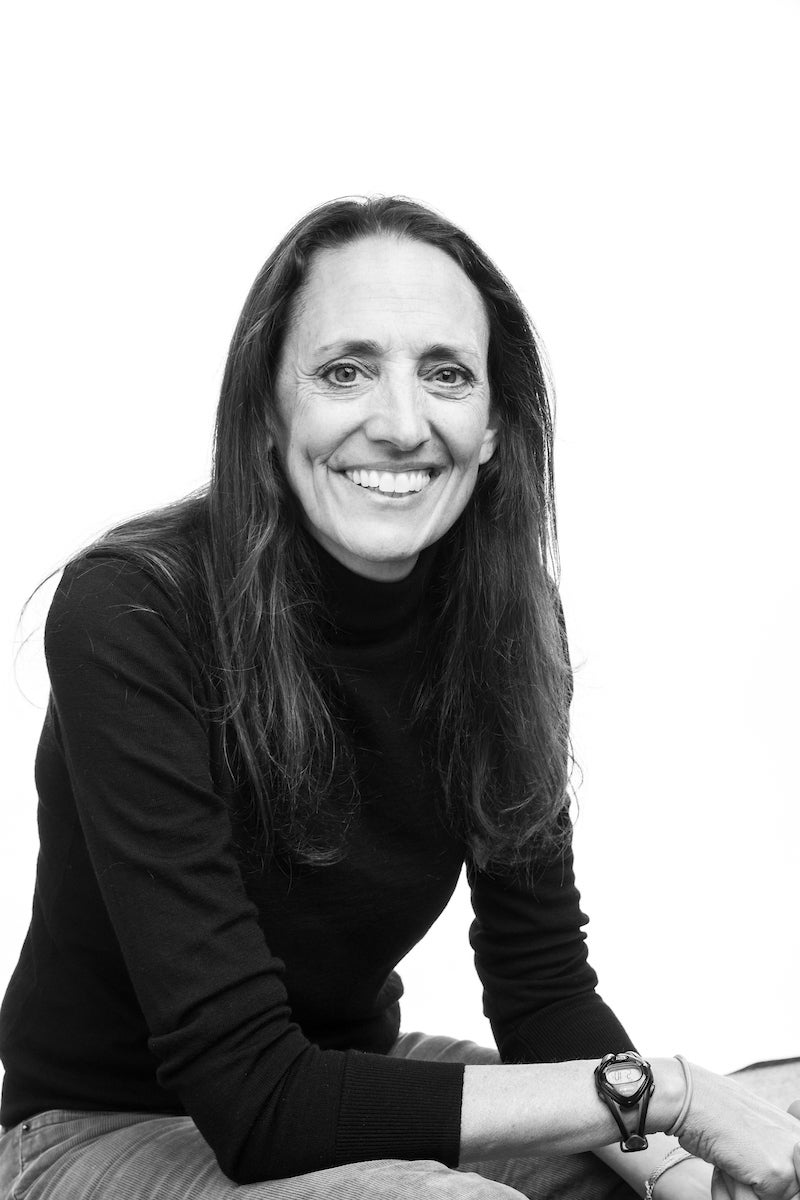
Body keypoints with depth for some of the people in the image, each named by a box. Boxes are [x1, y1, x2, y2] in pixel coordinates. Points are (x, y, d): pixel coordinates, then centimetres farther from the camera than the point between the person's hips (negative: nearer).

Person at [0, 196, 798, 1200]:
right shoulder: (130, 616, -26)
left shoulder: (505, 612, -9)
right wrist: (658, 1093, -27)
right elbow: (252, 1099, -28)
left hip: (353, 1080, 5)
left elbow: (544, 980, -3)